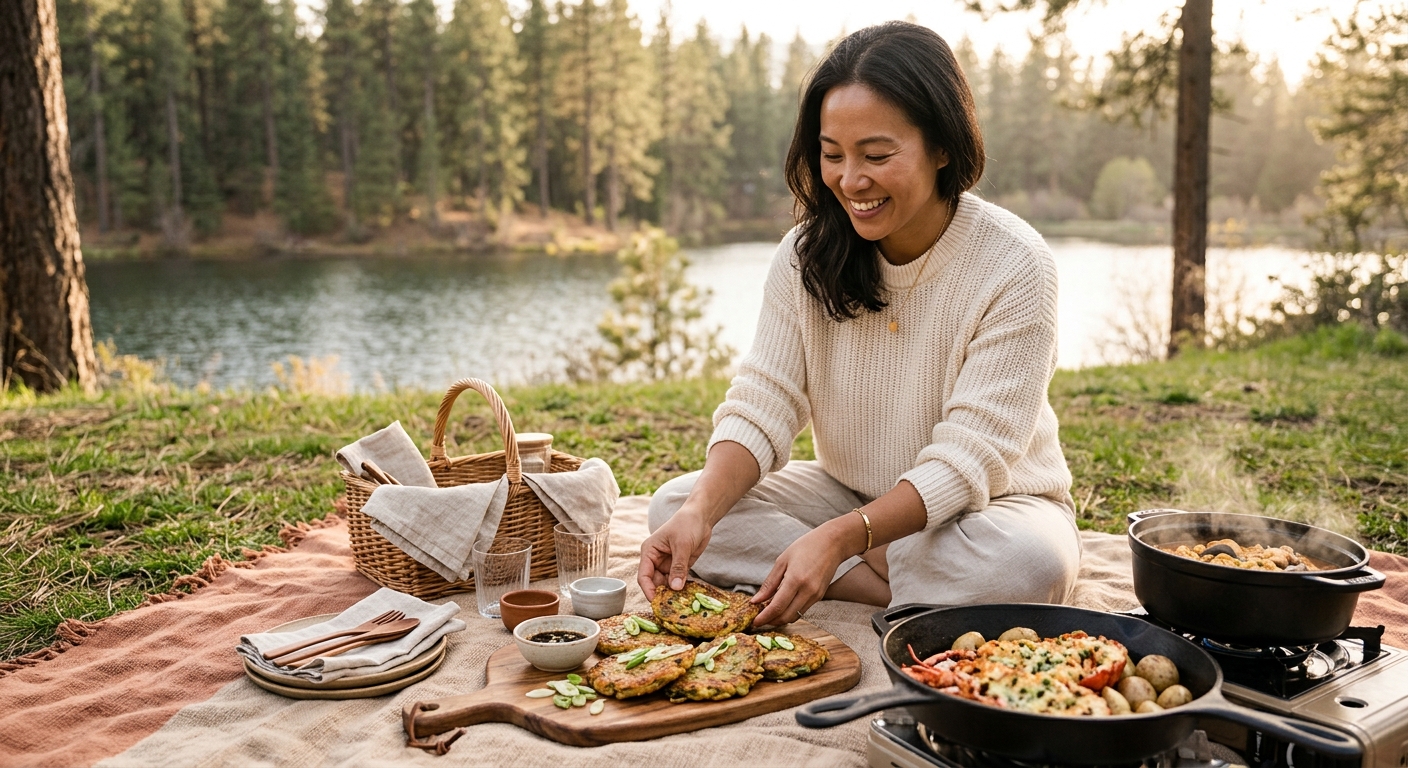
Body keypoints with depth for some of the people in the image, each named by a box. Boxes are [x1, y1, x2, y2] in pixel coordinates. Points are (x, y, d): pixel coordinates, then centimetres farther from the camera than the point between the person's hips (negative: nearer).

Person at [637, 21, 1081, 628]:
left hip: (985, 505, -4)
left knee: (1032, 561, -37)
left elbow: (965, 463, -23)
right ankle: (924, 595, -19)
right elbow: (763, 406, -12)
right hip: (846, 492, 4)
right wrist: (700, 512, -32)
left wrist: (839, 538, -38)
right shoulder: (807, 252, -7)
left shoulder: (1014, 263, -20)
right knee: (675, 506, -17)